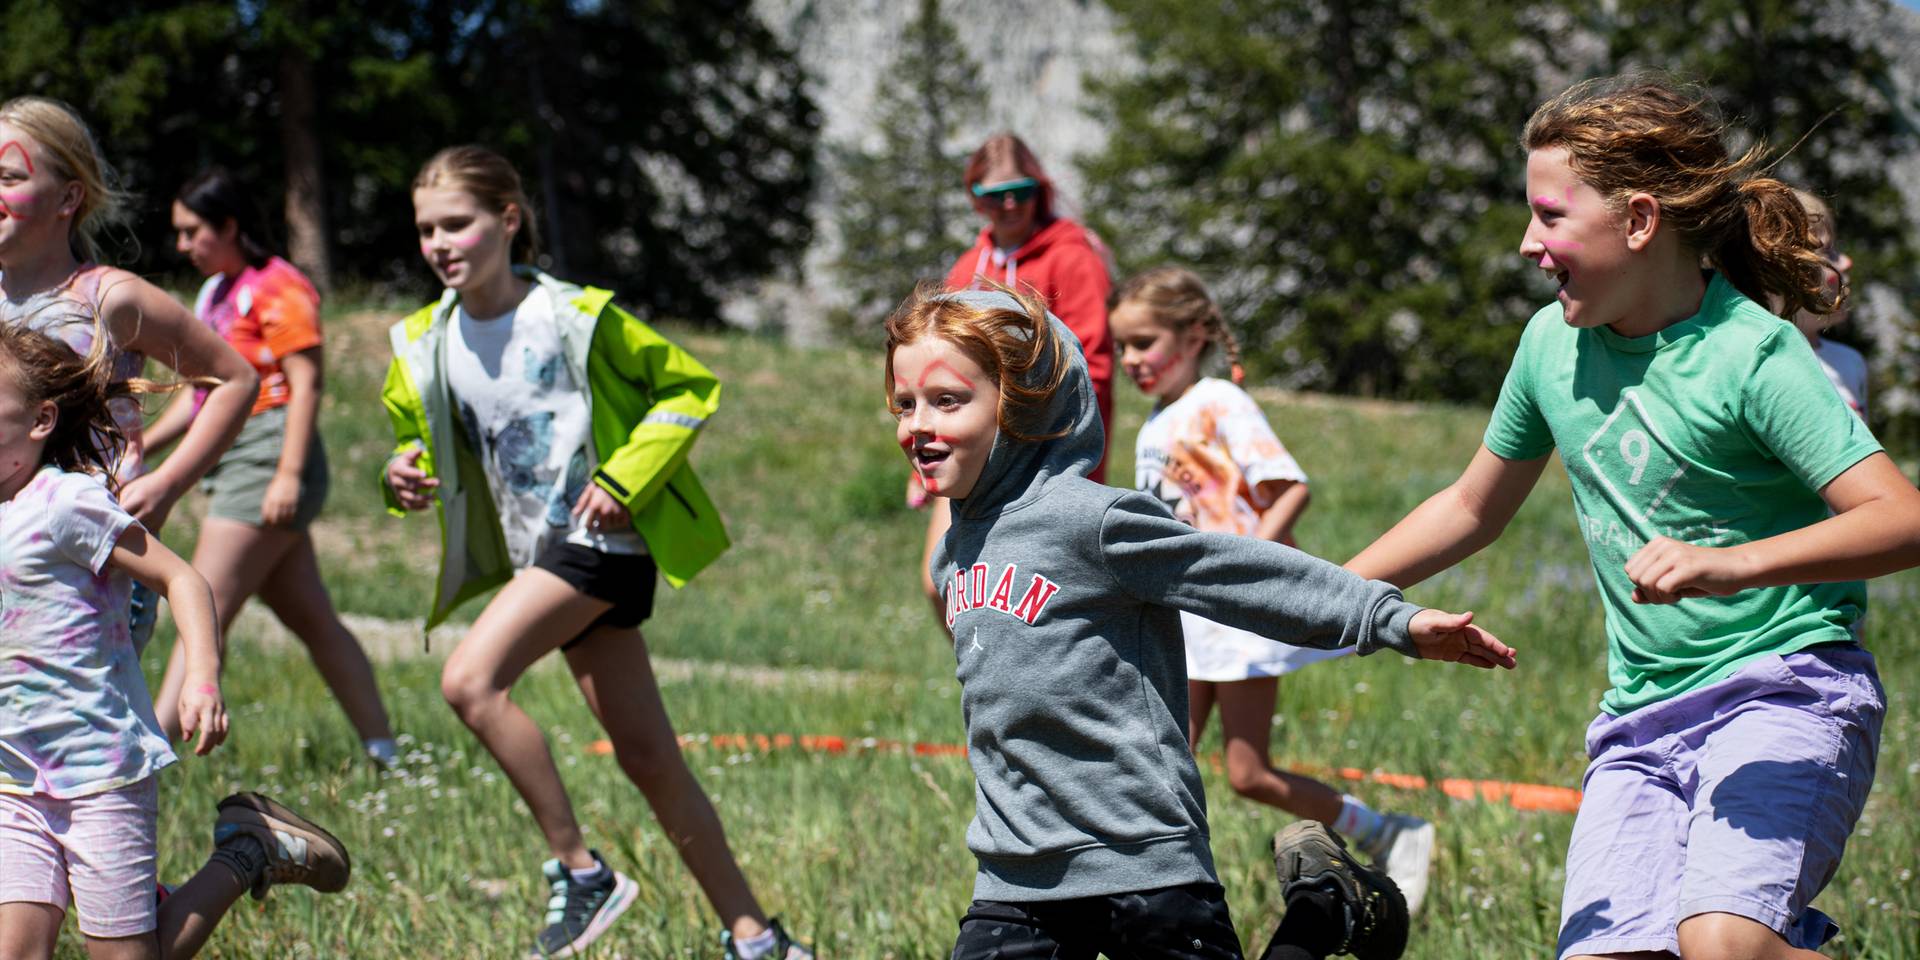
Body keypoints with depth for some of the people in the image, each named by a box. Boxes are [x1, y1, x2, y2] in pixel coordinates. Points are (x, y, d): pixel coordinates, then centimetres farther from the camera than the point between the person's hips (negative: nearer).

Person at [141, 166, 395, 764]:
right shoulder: (215, 293, 20)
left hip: (268, 459, -10)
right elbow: (200, 393, 25)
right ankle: (383, 751, 13)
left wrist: (289, 473, -23)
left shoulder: (277, 289, -8)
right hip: (233, 463, 10)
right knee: (310, 619, 10)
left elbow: (306, 384, -15)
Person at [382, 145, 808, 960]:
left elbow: (690, 388, -4)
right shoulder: (424, 345, 5)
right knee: (645, 754, 8)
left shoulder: (578, 317, -11)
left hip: (599, 540, -6)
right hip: (538, 555, 6)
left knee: (469, 681, -23)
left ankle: (579, 871, -12)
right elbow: (419, 444, 19)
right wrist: (405, 477, -5)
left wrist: (624, 479, -15)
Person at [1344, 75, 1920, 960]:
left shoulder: (1752, 354, -12)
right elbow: (1472, 508, 23)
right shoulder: (1555, 342, 7)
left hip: (1785, 692, -6)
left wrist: (1732, 564, -35)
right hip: (1641, 720, 6)